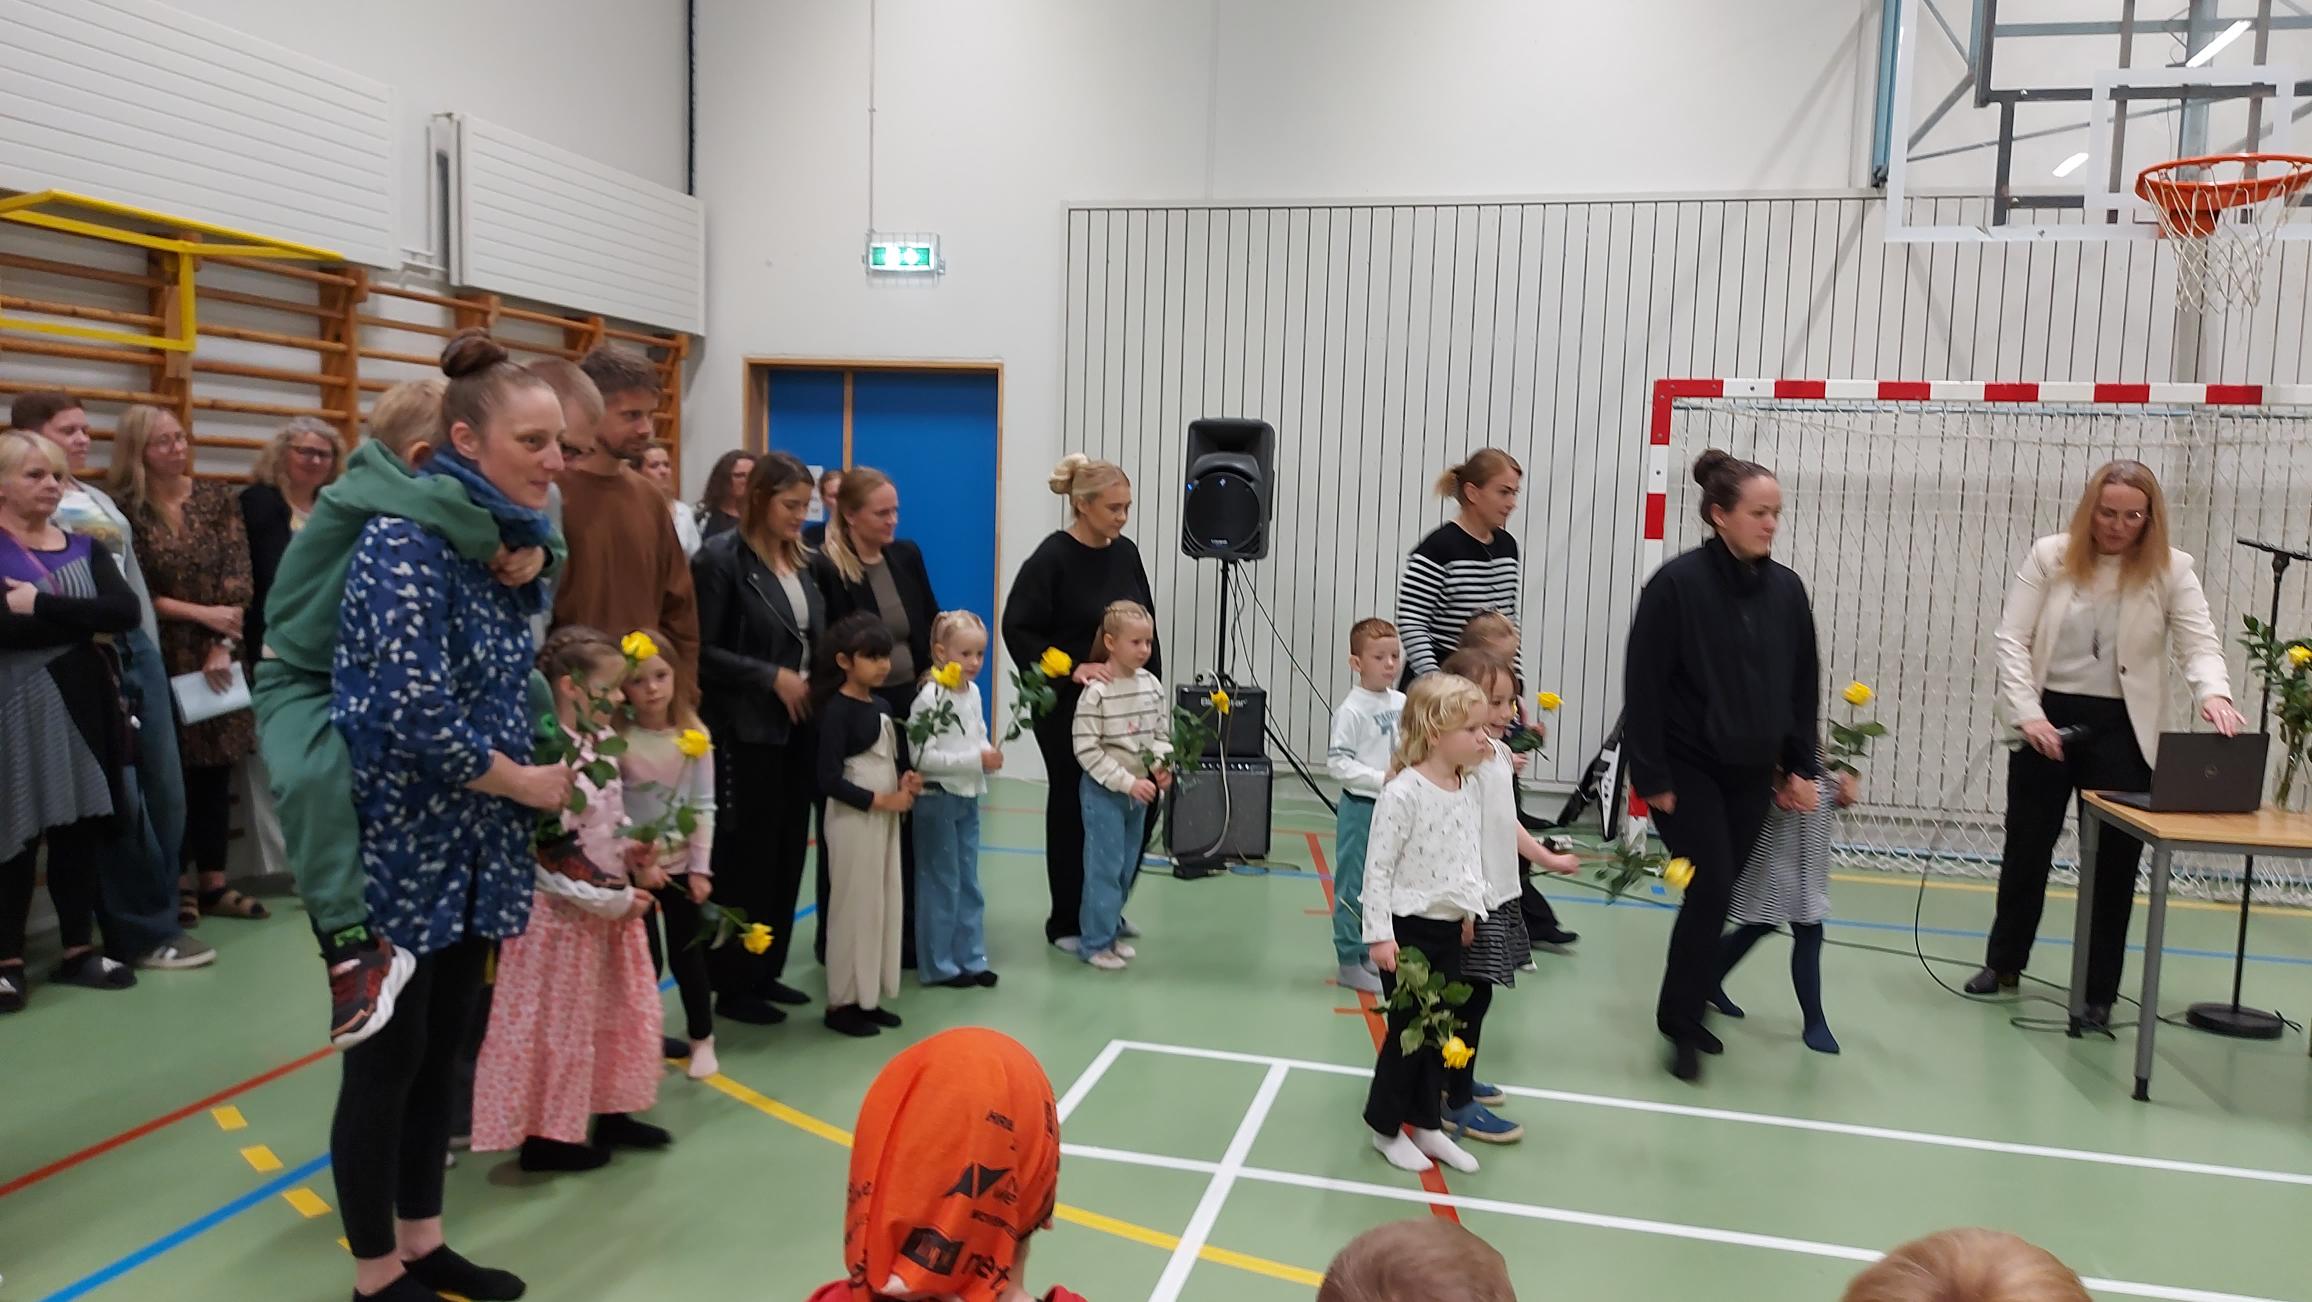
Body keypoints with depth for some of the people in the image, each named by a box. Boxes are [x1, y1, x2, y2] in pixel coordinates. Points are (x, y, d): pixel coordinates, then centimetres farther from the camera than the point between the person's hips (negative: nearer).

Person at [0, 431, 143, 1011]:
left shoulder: (84, 546, 11)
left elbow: (126, 611, -7)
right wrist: (82, 626, -11)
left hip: (80, 703, 4)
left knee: (81, 824, 8)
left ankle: (79, 949, 19)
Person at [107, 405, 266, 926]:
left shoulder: (216, 497, 4)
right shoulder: (123, 507, -6)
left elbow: (237, 576, -1)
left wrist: (223, 643, -10)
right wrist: (201, 614, -14)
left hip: (217, 654, 3)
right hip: (159, 659, -3)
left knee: (216, 768, 7)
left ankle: (213, 883, 17)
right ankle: (177, 885, 12)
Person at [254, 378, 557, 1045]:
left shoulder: (431, 522, -3)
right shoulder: (357, 496, -24)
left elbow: (538, 539, 1)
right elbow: (437, 500, -46)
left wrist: (536, 554, -22)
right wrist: (495, 548, -32)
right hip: (306, 679, -7)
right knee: (311, 774, -38)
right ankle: (353, 942, -33)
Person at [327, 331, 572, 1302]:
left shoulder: (504, 541, 7)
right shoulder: (407, 538, -18)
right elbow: (414, 707, -25)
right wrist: (525, 783, -14)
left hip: (469, 843, 8)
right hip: (399, 843, -8)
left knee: (442, 1050, 16)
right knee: (386, 1058, 5)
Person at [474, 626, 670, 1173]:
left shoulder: (604, 740, 4)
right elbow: (554, 855, -25)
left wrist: (632, 854, -1)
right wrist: (615, 899, -18)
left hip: (612, 905, 9)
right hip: (563, 914, -9)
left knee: (621, 1014, 18)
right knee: (560, 1026, 5)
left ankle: (610, 1113, 34)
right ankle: (547, 1134, 21)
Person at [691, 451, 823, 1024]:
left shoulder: (802, 562, 12)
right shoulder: (722, 558, -9)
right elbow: (702, 651, -12)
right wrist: (772, 677, -15)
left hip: (800, 726, 7)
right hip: (747, 732, -7)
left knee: (788, 853, 10)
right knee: (747, 857, 0)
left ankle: (766, 972, 23)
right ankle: (733, 985, 12)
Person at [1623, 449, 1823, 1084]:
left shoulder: (1786, 589, 2)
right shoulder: (1678, 583, -13)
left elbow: (1804, 686, 11)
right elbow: (1645, 684, -13)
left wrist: (1801, 766, 9)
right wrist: (1651, 776, -13)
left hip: (1751, 772, 5)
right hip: (1688, 767, -5)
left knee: (1718, 895, 10)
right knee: (1712, 889, -9)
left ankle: (1685, 1012, 26)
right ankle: (1682, 1023, 8)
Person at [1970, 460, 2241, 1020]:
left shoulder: (2170, 569, -3)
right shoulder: (2049, 555, -4)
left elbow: (2199, 644, -11)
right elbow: (2011, 638, -6)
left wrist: (2213, 694, -32)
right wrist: (2027, 713, -16)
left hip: (2121, 727, 0)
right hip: (2047, 717, 0)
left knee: (2115, 857, 4)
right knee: (2027, 843, 12)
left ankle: (2100, 990, 18)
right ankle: (2003, 962, 30)